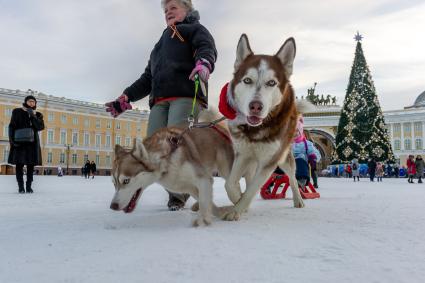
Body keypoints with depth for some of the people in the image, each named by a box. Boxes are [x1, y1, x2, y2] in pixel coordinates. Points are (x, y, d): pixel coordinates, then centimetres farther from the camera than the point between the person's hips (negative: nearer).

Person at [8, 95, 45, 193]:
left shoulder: (37, 115, 12)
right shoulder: (17, 112, 7)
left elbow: (41, 127, -4)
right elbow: (11, 126, 3)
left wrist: (32, 116, -13)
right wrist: (12, 139, -8)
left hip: (32, 142, 2)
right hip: (19, 142, -2)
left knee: (31, 165, 1)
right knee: (19, 164, -4)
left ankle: (29, 186, 7)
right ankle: (21, 186, 0)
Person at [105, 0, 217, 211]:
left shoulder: (195, 29, 21)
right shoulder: (160, 45, 39)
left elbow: (207, 48, -2)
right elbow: (147, 78, 35)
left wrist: (203, 64, -27)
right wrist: (125, 99, 23)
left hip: (187, 95, -6)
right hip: (160, 101, 6)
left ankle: (179, 193, -14)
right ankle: (176, 192, -5)